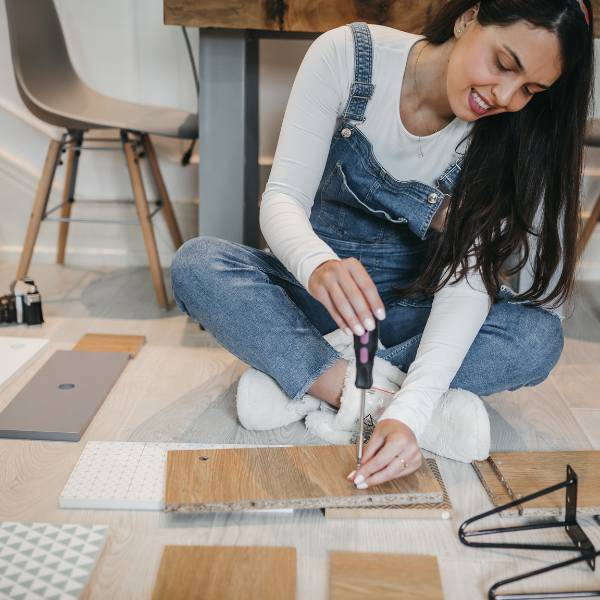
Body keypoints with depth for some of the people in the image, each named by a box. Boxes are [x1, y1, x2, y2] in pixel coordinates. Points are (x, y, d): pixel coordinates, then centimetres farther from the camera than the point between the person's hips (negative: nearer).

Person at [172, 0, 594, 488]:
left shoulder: (503, 134, -15)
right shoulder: (347, 55, -18)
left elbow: (468, 278, -24)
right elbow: (282, 198, -22)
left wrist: (411, 408, -39)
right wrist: (317, 264, -46)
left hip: (412, 308, 1)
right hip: (321, 285, 0)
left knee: (539, 337, -27)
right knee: (196, 265, -29)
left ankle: (297, 381, -24)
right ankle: (381, 398, -30)